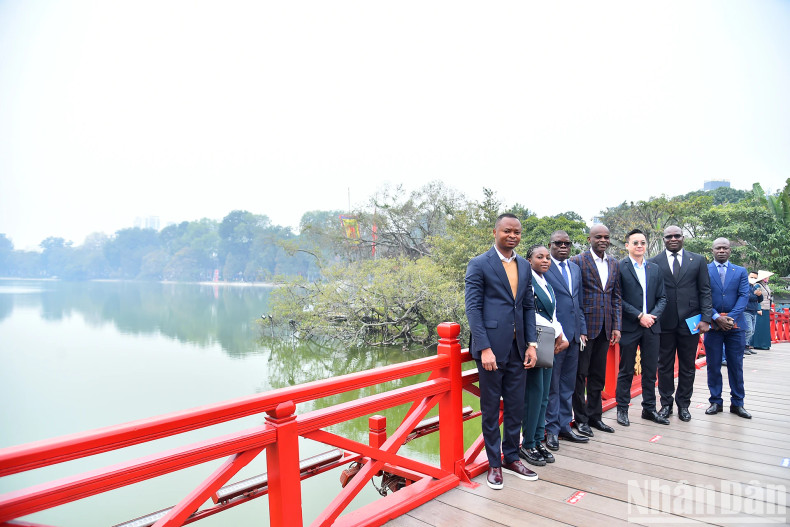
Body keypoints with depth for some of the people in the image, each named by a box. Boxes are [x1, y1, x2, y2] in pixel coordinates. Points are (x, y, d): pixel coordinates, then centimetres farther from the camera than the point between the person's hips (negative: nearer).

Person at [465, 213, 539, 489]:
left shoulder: (524, 266, 11)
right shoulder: (479, 264, -6)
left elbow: (528, 306, 14)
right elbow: (473, 308, -10)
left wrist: (531, 343, 5)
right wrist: (484, 348, -16)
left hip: (518, 347, 5)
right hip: (492, 347, -5)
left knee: (516, 406, 14)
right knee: (491, 408, 7)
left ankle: (512, 457, 31)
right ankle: (494, 463, 22)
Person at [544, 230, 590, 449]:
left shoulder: (576, 269, 15)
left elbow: (579, 302, 20)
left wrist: (582, 330, 12)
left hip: (573, 334, 7)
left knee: (568, 384, 15)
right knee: (551, 385, 2)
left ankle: (564, 426, 26)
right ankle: (551, 430, 13)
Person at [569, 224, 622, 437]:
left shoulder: (614, 264, 12)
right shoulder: (578, 261, -7)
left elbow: (616, 297, 14)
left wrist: (616, 326, 8)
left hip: (605, 327, 6)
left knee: (598, 374, 14)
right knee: (580, 373, 3)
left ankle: (594, 415, 26)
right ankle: (580, 418, 15)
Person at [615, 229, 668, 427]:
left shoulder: (655, 269, 12)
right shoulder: (619, 267, -5)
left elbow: (662, 298, 11)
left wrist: (653, 315, -6)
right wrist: (639, 316, -14)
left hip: (651, 327, 5)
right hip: (629, 327, -4)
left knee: (650, 371, 11)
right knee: (626, 371, 5)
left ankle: (649, 408, 24)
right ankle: (622, 409, 16)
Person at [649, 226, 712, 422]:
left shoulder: (698, 260, 5)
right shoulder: (654, 263, 2)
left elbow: (705, 291, 3)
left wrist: (705, 319, -5)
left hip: (690, 322, 1)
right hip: (664, 323, -1)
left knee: (687, 367, 10)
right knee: (665, 366, 9)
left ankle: (683, 405, 23)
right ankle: (666, 404, 21)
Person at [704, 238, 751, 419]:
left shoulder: (740, 271, 9)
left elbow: (744, 296, -1)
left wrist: (731, 317, -14)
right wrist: (716, 317, -14)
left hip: (735, 325, 2)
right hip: (713, 324, -1)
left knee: (736, 365, 7)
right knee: (713, 365, 4)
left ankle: (737, 403, 17)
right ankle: (715, 402, 14)